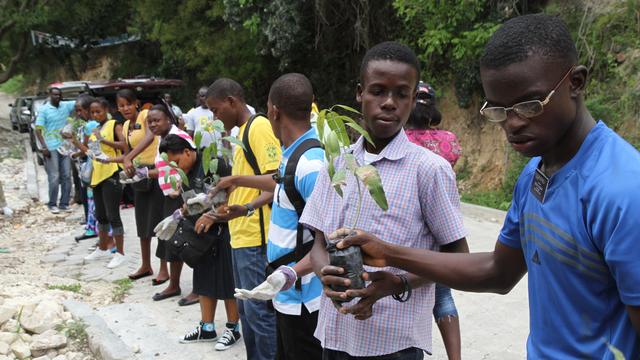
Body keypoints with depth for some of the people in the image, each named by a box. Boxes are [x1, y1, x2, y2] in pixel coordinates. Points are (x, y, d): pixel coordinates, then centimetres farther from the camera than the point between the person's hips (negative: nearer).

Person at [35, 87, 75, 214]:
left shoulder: (66, 106, 8)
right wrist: (44, 147, -14)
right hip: (51, 148, -4)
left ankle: (64, 203, 13)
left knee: (66, 176, 5)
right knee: (54, 177, -4)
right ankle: (52, 204, 7)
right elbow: (38, 130, -6)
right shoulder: (44, 110, -3)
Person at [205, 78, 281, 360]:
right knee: (246, 310, 16)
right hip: (241, 235, 10)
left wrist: (247, 209, -34)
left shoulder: (260, 127, -13)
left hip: (256, 237, -10)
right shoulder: (243, 131, 17)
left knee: (259, 311, -4)